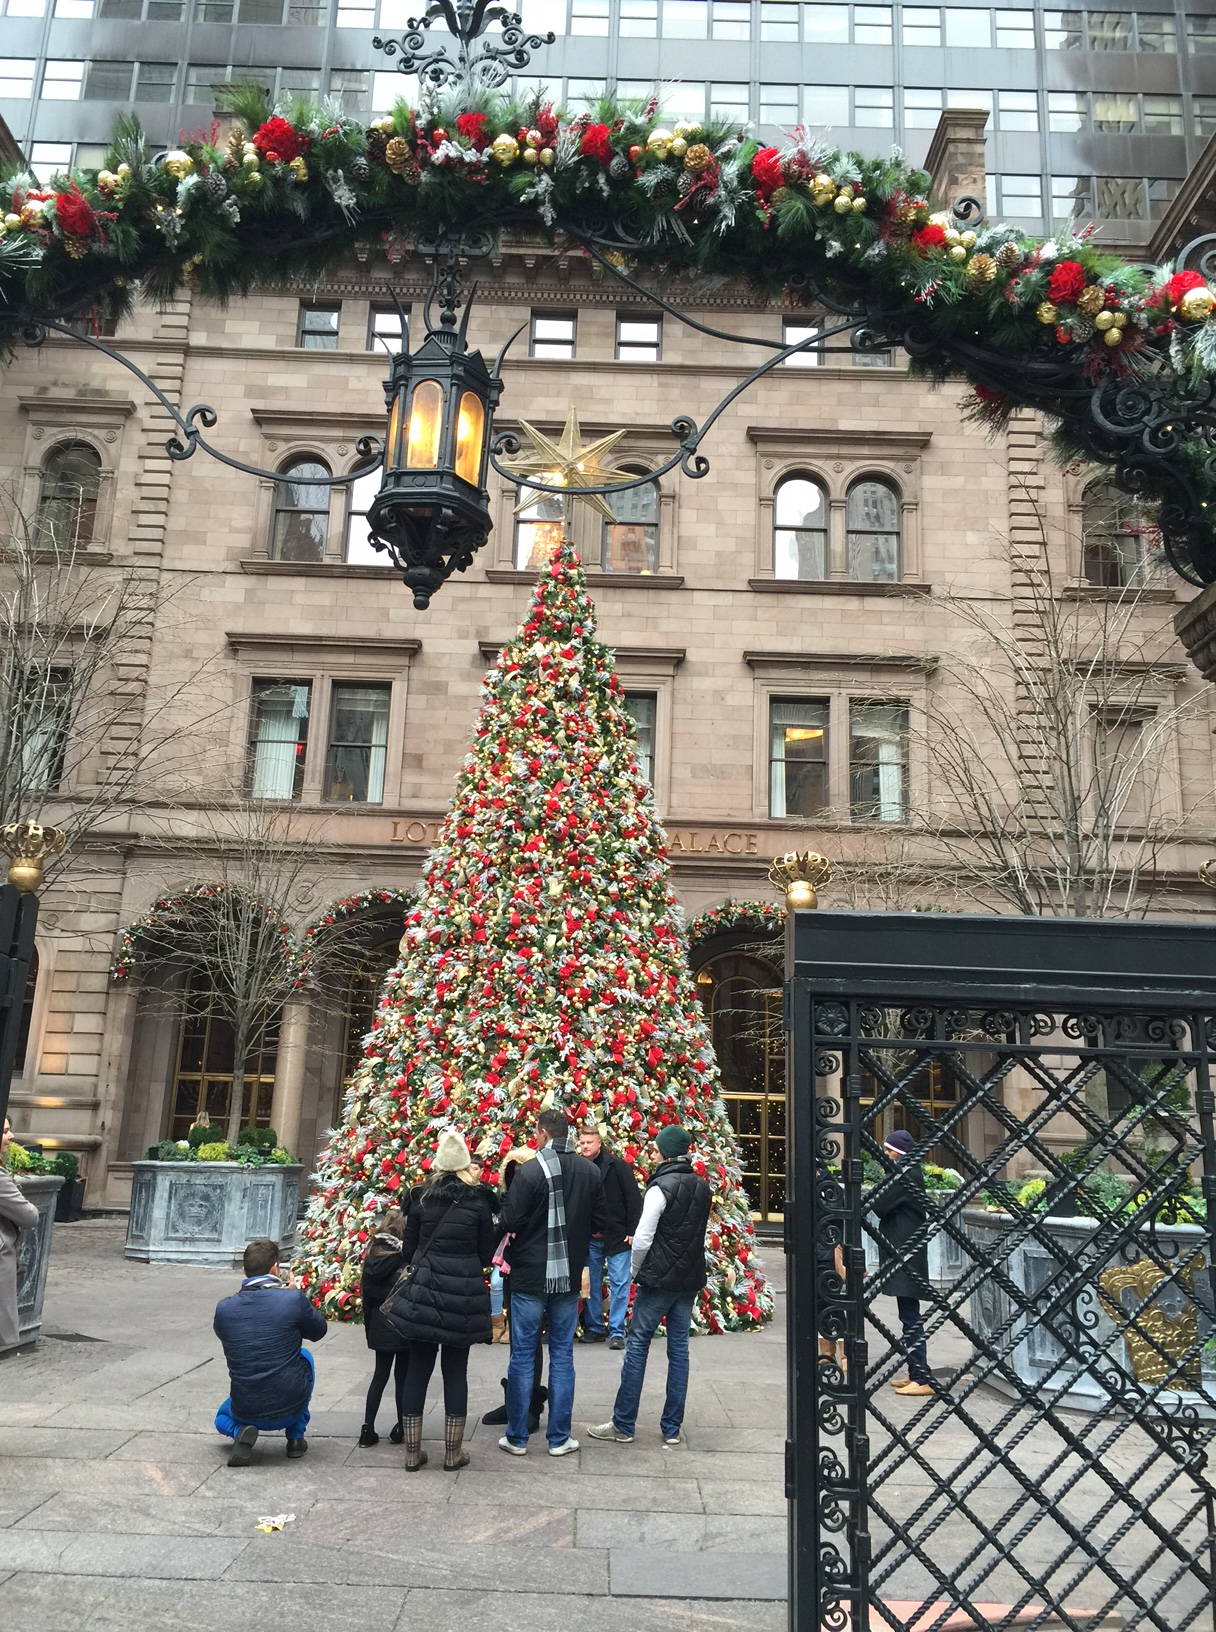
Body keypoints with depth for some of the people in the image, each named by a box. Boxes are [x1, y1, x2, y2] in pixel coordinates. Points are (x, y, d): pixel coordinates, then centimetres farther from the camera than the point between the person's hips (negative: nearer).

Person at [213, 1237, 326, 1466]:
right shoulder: (293, 1299, -17)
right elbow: (318, 1331, 2)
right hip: (290, 1408, -1)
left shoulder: (223, 1308, -10)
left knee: (223, 1417, 37)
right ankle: (296, 1437, 25)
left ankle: (240, 1431, 2)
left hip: (245, 1411, 1)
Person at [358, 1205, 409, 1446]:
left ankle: (367, 1429, 11)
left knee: (380, 1374, 14)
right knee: (402, 1375, 7)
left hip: (379, 1325, 5)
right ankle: (401, 1428, 14)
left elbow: (366, 1294, 8)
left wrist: (369, 1325, 17)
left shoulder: (372, 1254, 2)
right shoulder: (407, 1256, -15)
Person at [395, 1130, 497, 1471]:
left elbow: (409, 1249, 6)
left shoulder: (421, 1197, 1)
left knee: (418, 1368, 10)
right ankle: (453, 1453, 14)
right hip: (464, 1296, -1)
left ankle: (413, 1451, 15)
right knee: (456, 1370, 8)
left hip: (423, 1292, 1)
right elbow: (486, 1254, 1)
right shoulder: (478, 1199, -4)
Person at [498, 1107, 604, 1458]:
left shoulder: (530, 1171, -17)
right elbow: (598, 1222, 4)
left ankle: (516, 1437, 16)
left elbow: (510, 1223, -16)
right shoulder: (591, 1171, -2)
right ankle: (559, 1438, 18)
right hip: (569, 1277, 4)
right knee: (562, 1355, 12)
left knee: (522, 1356, 8)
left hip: (530, 1277, -4)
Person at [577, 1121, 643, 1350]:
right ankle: (594, 1328, 25)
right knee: (591, 1284, 12)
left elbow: (634, 1198, -8)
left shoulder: (617, 1165, -8)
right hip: (590, 1237, 4)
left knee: (619, 1284, -1)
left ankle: (617, 1331, 8)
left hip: (617, 1236, -4)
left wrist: (632, 1230, -11)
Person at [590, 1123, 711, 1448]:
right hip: (690, 1280, 6)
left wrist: (636, 1271, 1)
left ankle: (623, 1425, 6)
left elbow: (642, 1238, -14)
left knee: (637, 1346, 2)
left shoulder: (661, 1187, -14)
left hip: (658, 1279, -6)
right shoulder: (703, 1188, 7)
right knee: (679, 1348, 10)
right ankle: (673, 1427, 14)